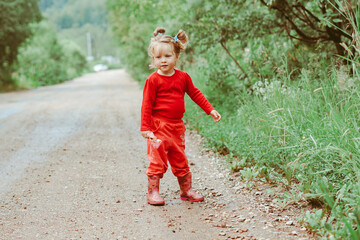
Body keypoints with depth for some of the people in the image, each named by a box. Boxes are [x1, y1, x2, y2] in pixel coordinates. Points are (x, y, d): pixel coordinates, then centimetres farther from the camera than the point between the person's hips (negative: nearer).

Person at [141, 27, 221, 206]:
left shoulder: (183, 77, 5)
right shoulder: (153, 80, -10)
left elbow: (195, 94, 17)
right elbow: (146, 105, -10)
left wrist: (210, 110, 14)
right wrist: (145, 128, -14)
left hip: (177, 126, 5)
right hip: (159, 127, -5)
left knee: (180, 161, 14)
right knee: (157, 161, -4)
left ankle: (186, 191, 26)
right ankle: (153, 192, 7)